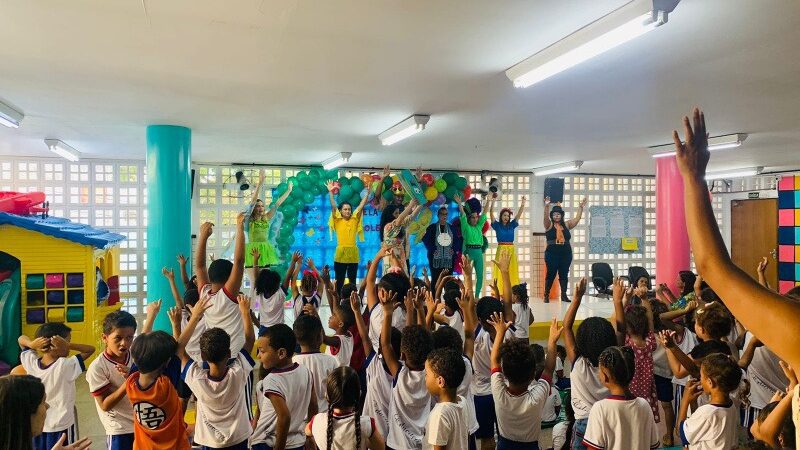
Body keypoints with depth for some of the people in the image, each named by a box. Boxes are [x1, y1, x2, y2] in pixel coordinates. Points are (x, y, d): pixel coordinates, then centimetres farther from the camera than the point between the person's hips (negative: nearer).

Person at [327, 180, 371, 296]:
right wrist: (330, 192, -14)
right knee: (339, 281, 6)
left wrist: (368, 192, -2)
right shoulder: (337, 220, 3)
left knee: (353, 281, 10)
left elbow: (361, 206, 3)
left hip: (353, 254, 2)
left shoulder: (354, 220, 8)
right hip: (340, 254, -2)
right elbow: (333, 206, -6)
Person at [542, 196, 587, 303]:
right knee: (551, 273, -1)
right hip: (552, 252, -3)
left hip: (566, 252, 3)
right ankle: (546, 295, 5)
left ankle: (564, 295, 13)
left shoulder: (566, 224, 10)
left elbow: (577, 218, 7)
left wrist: (580, 207, -3)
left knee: (564, 273, 7)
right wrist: (546, 206, -32)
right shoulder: (549, 225, 0)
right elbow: (546, 217, -17)